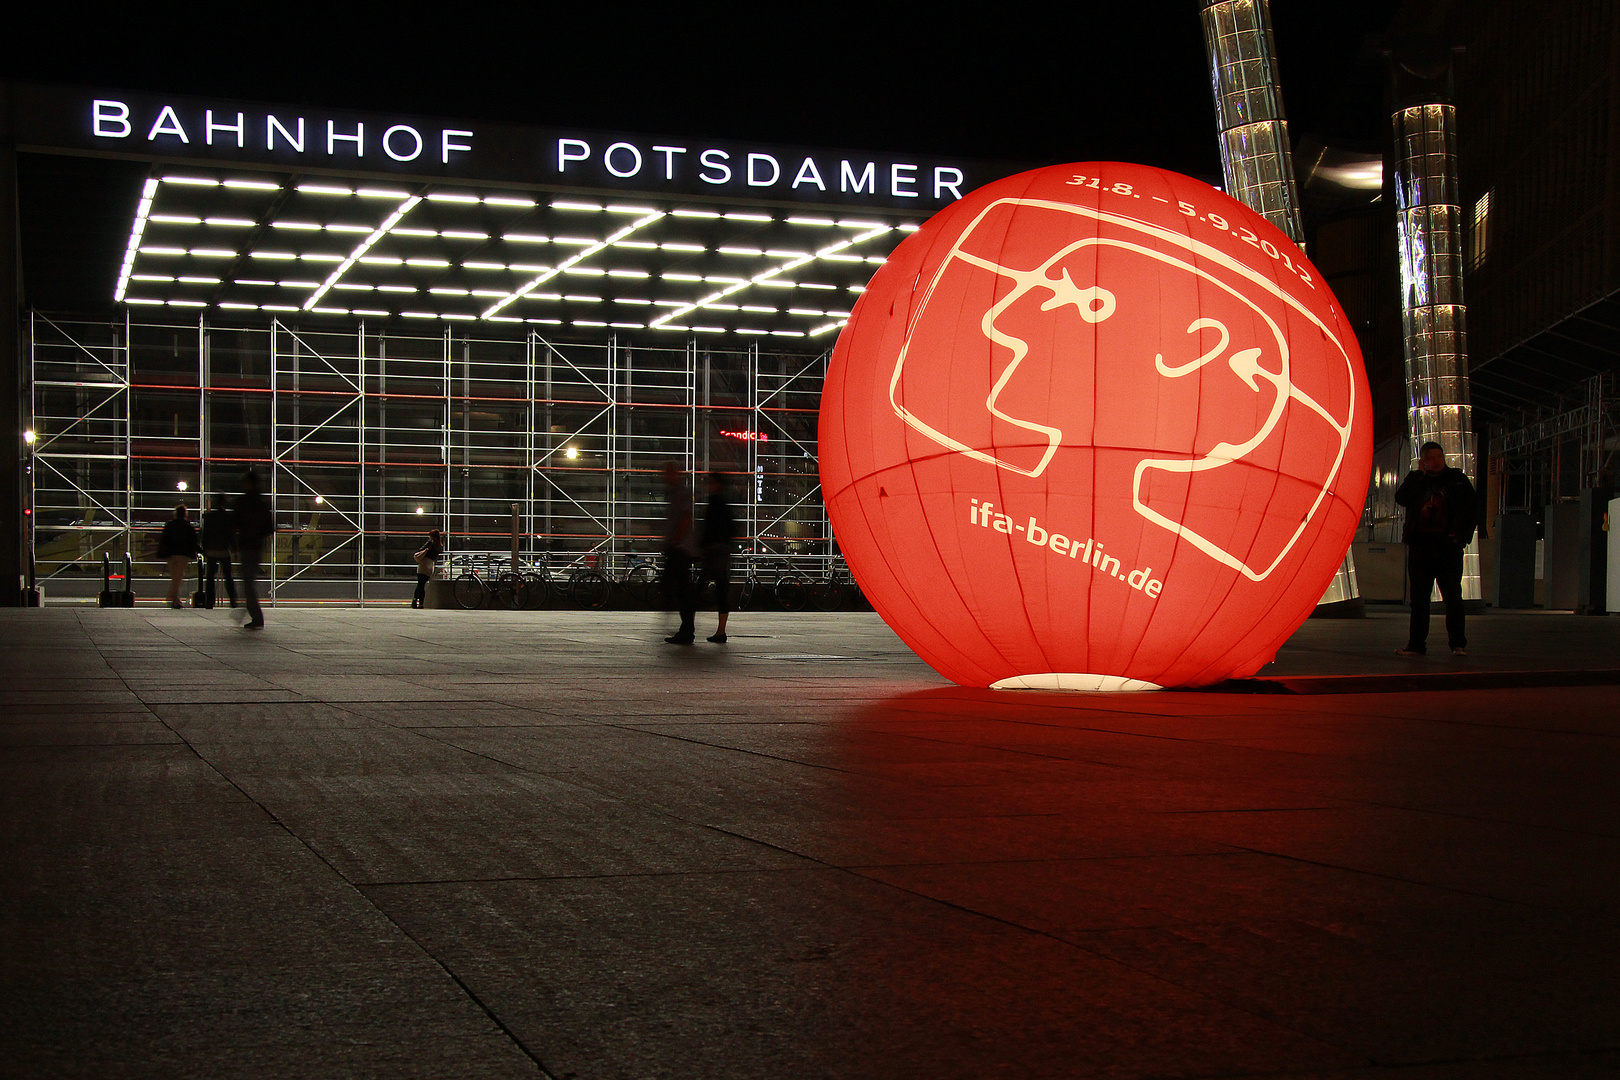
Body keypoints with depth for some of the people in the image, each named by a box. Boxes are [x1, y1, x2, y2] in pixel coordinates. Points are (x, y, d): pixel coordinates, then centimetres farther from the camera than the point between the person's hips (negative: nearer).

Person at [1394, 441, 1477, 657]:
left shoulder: (1457, 479, 7)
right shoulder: (1415, 479, 9)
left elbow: (1470, 509, 7)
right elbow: (1402, 499, -9)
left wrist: (1463, 536, -5)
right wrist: (1419, 474, -8)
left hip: (1448, 546, -2)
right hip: (1420, 547, 2)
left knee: (1452, 596, -5)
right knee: (1419, 597, 4)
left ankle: (1458, 643, 0)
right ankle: (1416, 644, 8)